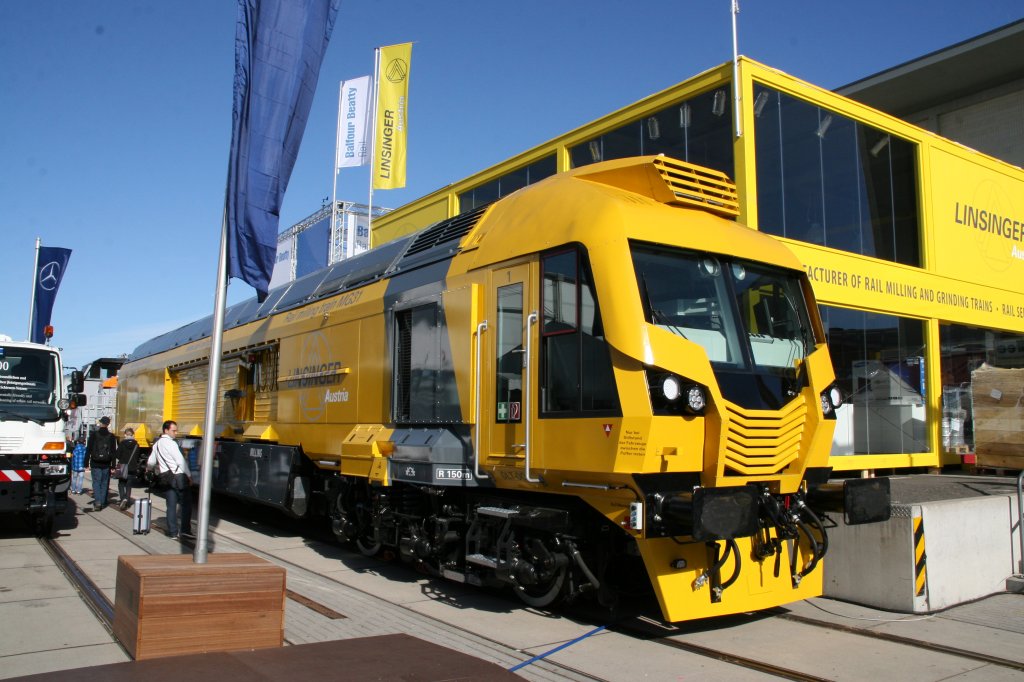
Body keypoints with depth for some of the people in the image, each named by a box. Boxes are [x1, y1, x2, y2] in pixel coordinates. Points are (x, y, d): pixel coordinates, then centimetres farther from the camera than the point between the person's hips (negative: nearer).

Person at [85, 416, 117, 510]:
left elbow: (88, 450, -3)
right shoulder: (111, 436, 1)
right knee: (104, 483, 9)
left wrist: (87, 463, 1)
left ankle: (97, 502, -14)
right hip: (106, 464, 1)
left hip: (95, 464, -1)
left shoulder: (94, 434, -3)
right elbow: (113, 452, 0)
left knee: (96, 482, 1)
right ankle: (102, 503, 11)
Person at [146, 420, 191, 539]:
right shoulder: (170, 443, -12)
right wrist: (189, 476, -9)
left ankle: (173, 532, 9)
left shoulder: (157, 444, 13)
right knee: (186, 505, 1)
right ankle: (186, 531, 1)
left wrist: (156, 470, 42)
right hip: (178, 477, -7)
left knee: (171, 505, 9)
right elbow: (181, 461, -16)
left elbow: (150, 462, 20)